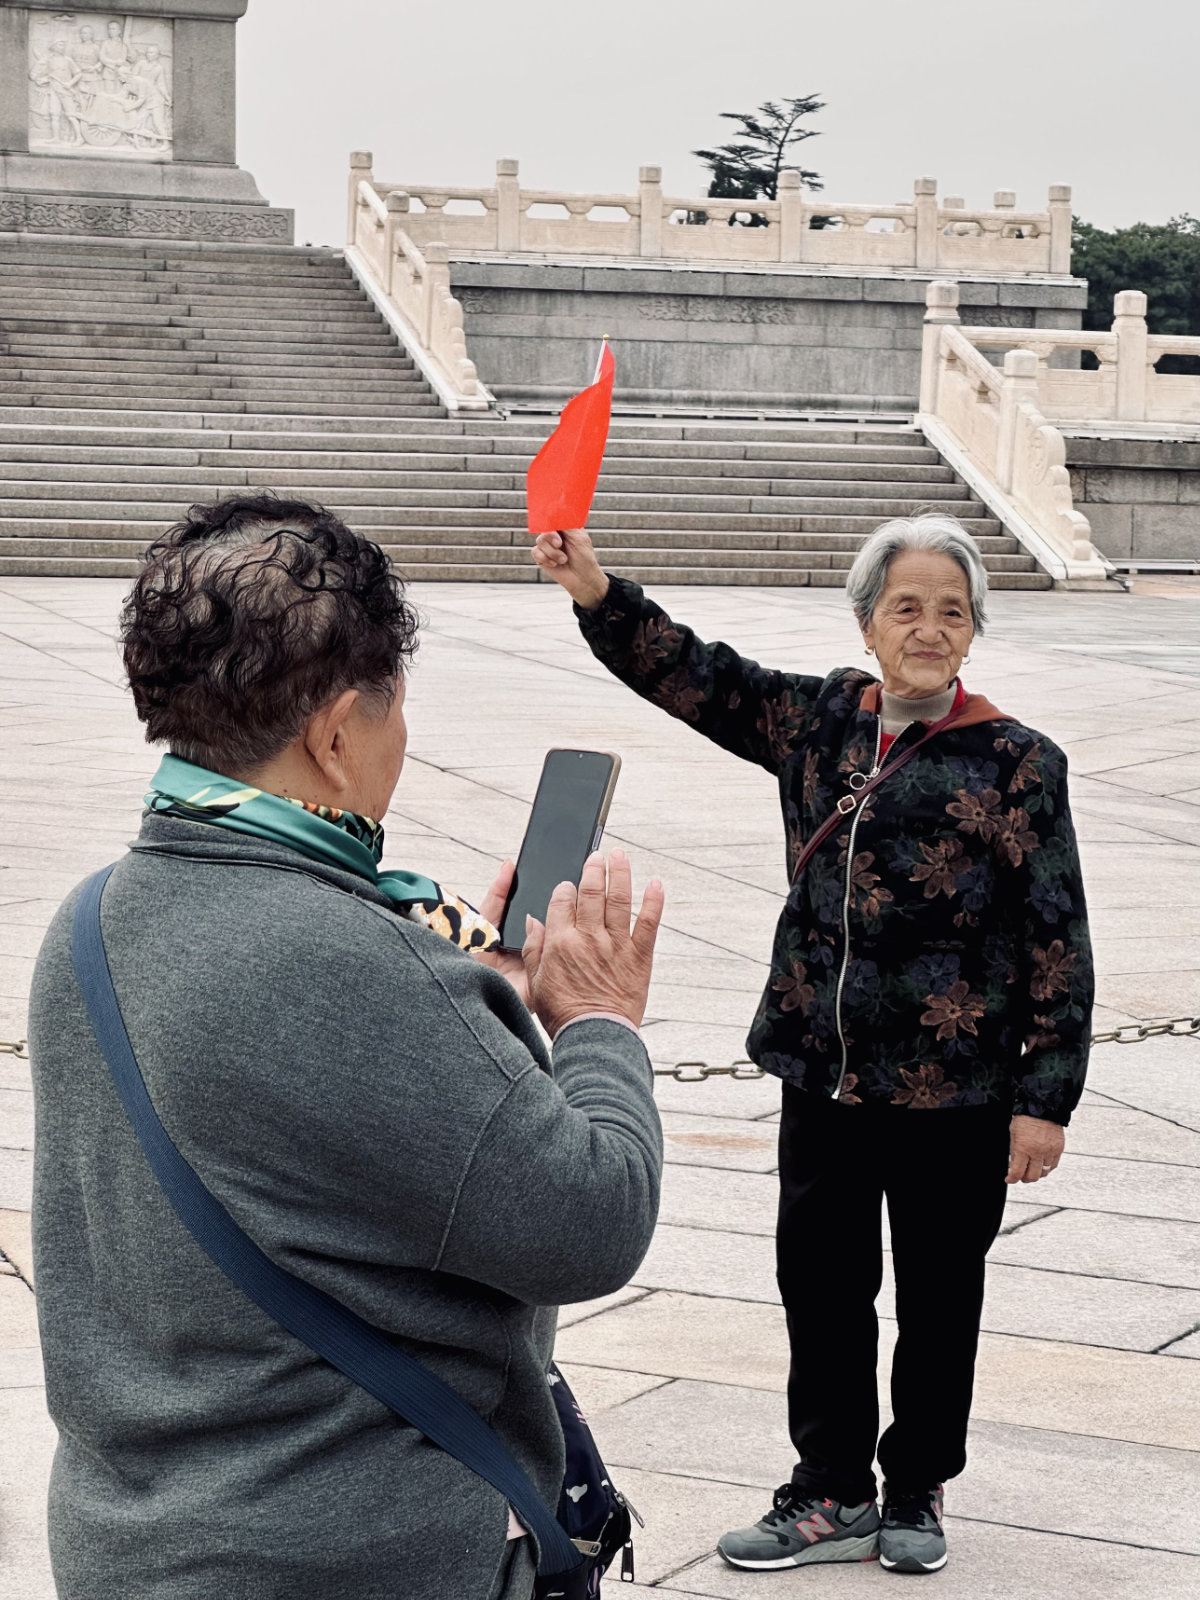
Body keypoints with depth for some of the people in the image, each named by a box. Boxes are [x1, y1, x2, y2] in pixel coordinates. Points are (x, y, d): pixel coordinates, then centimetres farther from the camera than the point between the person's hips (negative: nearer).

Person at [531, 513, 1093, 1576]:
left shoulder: (1016, 765, -10)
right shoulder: (820, 720, 3)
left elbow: (1058, 944, -8)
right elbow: (693, 674, 3)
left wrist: (1045, 1098, -10)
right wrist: (596, 591, -14)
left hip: (955, 1091, -4)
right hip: (823, 1076, 4)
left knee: (938, 1299, 11)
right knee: (821, 1287, 12)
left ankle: (916, 1493, 30)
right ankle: (834, 1497, 27)